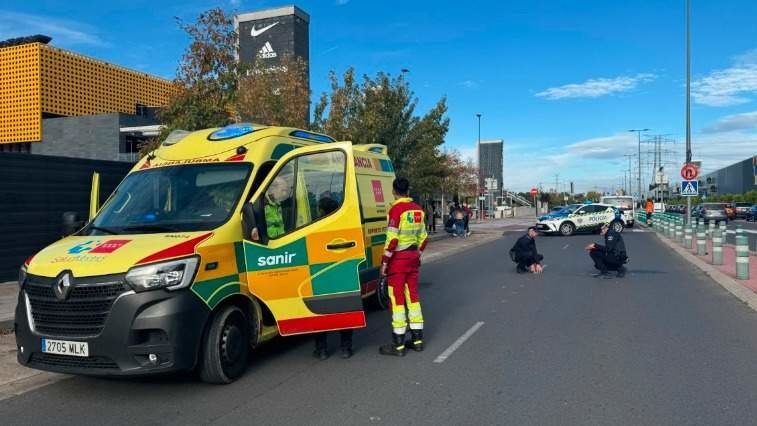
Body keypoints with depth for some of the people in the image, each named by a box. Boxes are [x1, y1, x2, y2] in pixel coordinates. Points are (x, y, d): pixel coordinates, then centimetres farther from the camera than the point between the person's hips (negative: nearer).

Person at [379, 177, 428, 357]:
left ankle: (398, 345, 2)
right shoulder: (418, 209, 8)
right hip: (413, 257, 7)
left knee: (397, 298, -2)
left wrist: (384, 263, -13)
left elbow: (392, 239, -19)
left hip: (398, 258, -7)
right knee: (413, 295, 14)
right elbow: (423, 237, 13)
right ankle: (417, 339, 20)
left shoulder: (396, 209, -14)